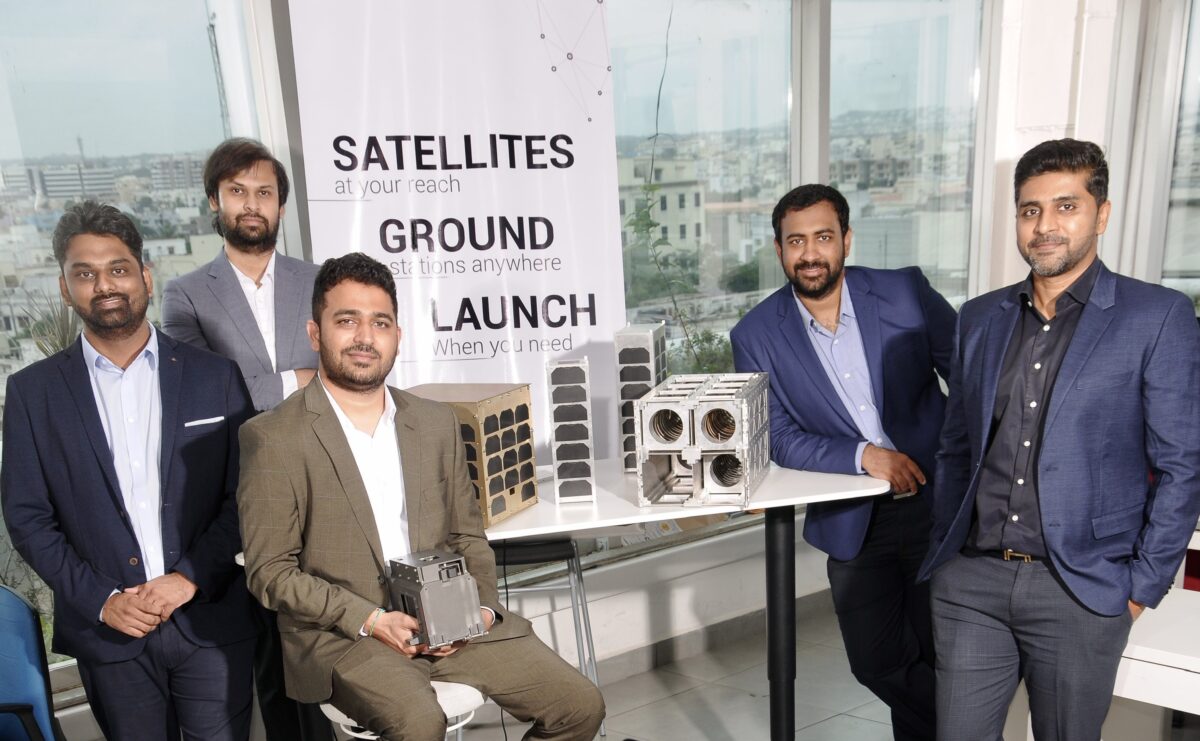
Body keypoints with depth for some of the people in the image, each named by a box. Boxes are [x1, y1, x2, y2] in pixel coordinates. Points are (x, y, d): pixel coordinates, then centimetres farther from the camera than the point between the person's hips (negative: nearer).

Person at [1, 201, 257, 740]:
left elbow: (244, 496, -1)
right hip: (108, 634, 1)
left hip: (211, 623, 0)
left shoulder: (215, 377, 0)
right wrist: (100, 600, -7)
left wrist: (190, 577, -12)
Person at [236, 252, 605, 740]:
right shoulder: (274, 439, -5)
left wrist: (481, 607, -4)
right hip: (342, 634, -4)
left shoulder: (437, 423, 10)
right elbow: (270, 571, -6)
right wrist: (371, 620, -16)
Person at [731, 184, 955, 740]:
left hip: (937, 502, -1)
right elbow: (781, 439, -9)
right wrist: (863, 456, -22)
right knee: (877, 663, 13)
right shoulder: (756, 336, -9)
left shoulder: (906, 291, -9)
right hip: (852, 522, 1)